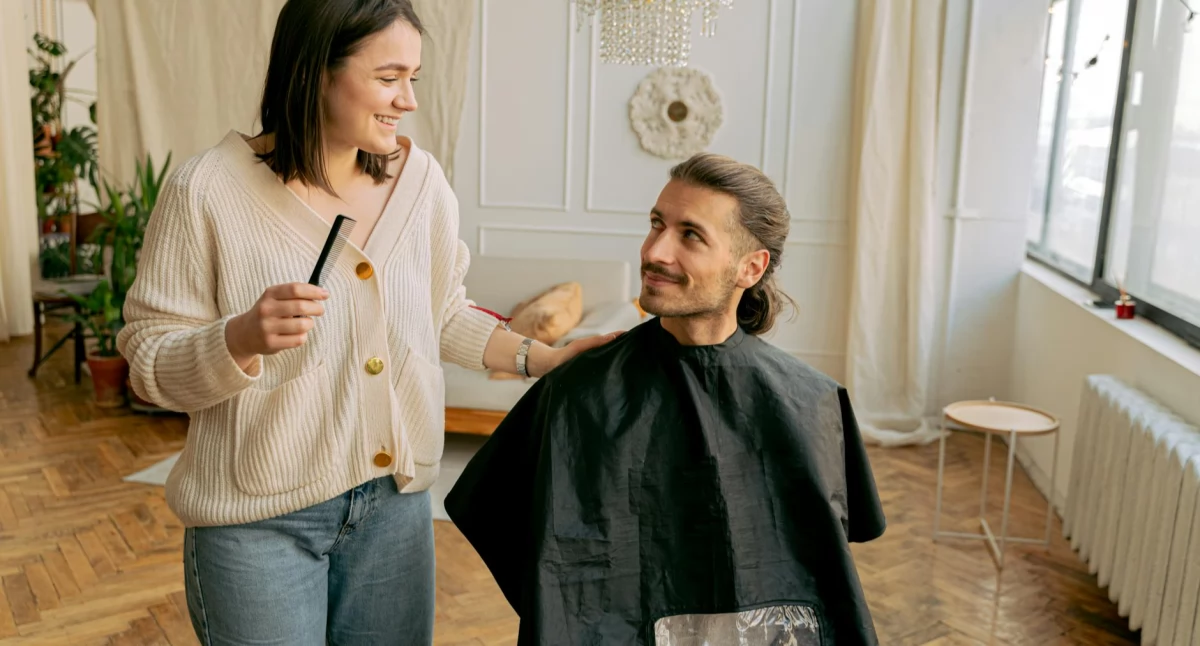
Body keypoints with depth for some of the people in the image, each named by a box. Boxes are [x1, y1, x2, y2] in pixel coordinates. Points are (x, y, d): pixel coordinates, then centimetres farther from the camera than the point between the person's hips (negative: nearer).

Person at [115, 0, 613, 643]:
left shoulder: (421, 179, -1)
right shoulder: (206, 191, -13)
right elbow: (150, 361, -9)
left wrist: (541, 358, 0)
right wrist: (243, 338, -28)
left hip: (395, 500, 4)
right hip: (258, 517, -4)